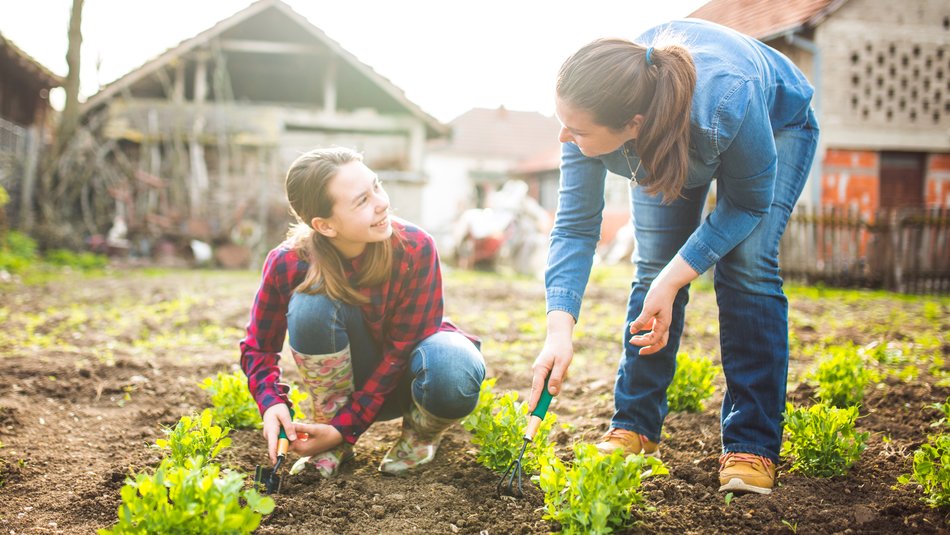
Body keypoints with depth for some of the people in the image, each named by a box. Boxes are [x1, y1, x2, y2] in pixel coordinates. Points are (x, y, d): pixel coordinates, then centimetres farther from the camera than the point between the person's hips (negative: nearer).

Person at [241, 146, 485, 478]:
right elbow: (258, 348, -9)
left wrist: (345, 428, -26)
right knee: (311, 303, -30)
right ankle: (329, 437, -11)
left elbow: (401, 350, -22)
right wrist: (272, 404, -30)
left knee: (453, 371, -38)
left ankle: (421, 434, -1)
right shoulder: (287, 264, -23)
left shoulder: (415, 248, -27)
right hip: (352, 375, 1)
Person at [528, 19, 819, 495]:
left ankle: (752, 445, -11)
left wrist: (673, 280, -34)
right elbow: (575, 226, -26)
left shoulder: (726, 100, -46)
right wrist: (560, 328, -39)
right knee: (653, 268, -7)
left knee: (747, 268, -18)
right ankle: (634, 428, 6)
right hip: (668, 142, 3)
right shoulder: (592, 114, -35)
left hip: (776, 122, -3)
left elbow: (750, 204, -27)